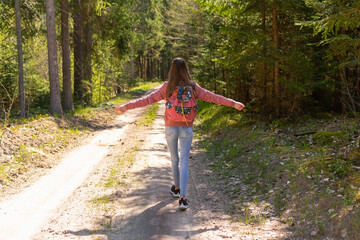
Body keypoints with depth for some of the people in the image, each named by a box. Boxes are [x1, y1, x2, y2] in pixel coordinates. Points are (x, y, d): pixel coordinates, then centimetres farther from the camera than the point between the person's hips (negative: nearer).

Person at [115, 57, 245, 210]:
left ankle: (177, 188, 40)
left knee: (174, 159, 21)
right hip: (186, 129, 0)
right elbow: (212, 97, -1)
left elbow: (148, 100, -10)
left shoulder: (167, 87, -7)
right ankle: (182, 198, -13)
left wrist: (126, 107, -6)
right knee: (184, 163, -1)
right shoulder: (193, 87, -3)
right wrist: (233, 103, 5)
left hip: (170, 128, 0)